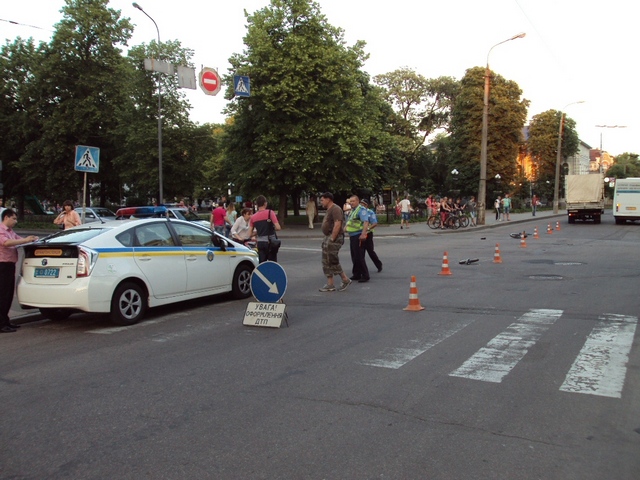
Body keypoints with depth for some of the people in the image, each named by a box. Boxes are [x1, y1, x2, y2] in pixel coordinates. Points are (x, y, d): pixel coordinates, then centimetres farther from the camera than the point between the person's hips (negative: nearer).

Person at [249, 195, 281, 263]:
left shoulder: (253, 217, 4)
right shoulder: (270, 213, -7)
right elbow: (278, 227, -14)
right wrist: (272, 229, 6)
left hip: (260, 243, 3)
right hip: (270, 242, -3)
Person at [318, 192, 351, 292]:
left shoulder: (335, 209, -14)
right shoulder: (329, 210, 17)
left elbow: (337, 224, -24)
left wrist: (332, 239, -24)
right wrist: (327, 239, 15)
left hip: (334, 239, -11)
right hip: (327, 237, 11)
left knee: (333, 261, -8)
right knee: (326, 262, 10)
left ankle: (345, 280, 4)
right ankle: (330, 285, 13)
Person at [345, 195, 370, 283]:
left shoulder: (361, 210, -14)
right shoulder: (352, 211, 16)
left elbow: (366, 222, -25)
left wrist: (363, 234, -34)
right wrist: (346, 227, 15)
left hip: (358, 236, -10)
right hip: (352, 236, 10)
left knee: (359, 257, -8)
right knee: (354, 257, 14)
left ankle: (365, 276, -2)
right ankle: (357, 274, 23)